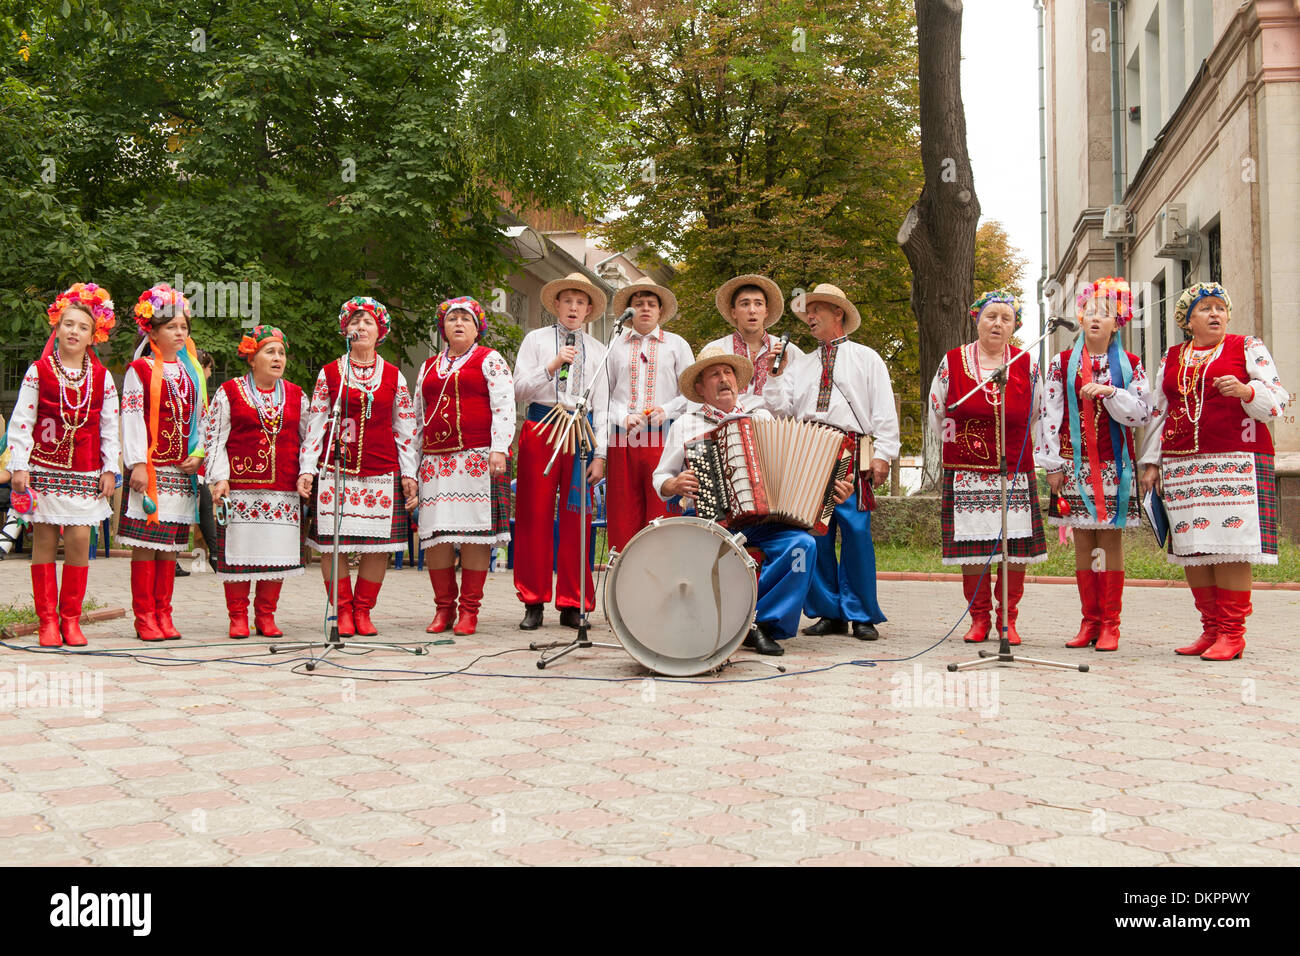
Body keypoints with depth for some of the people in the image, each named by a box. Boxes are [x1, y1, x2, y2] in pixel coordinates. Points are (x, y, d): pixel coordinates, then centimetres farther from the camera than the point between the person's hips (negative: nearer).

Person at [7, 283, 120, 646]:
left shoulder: (102, 377, 6)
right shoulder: (38, 371, 1)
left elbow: (109, 426, 9)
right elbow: (20, 422, 0)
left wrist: (109, 470, 5)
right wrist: (19, 467, -5)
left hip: (85, 473, 1)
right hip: (44, 469, -1)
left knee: (79, 540, -4)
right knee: (44, 541, 1)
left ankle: (71, 618, 8)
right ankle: (47, 620, 8)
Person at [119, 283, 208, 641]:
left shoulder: (192, 371, 16)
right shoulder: (140, 370, 1)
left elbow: (201, 418, 17)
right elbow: (132, 419, -5)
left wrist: (198, 454, 2)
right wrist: (137, 464, -13)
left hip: (182, 469, 5)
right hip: (150, 468, -5)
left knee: (171, 544, 7)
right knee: (146, 543, -4)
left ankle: (163, 613, 12)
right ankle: (144, 615, 2)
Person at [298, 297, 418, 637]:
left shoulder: (393, 376, 11)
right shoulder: (329, 373, 9)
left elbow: (405, 429, 11)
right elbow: (315, 423, 8)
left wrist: (408, 474, 5)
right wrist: (306, 469, 0)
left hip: (382, 472, 1)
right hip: (336, 469, -1)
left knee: (378, 544, -1)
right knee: (332, 543, -4)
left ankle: (363, 610, 13)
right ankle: (343, 610, 9)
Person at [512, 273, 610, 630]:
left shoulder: (597, 350, 16)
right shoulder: (536, 340, 12)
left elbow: (601, 406, 11)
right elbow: (520, 390, 2)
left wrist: (600, 454, 3)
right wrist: (552, 366, -10)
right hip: (541, 429, -1)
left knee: (576, 519, -1)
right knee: (534, 517, -4)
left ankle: (572, 605, 6)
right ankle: (533, 603, 3)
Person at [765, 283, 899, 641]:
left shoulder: (866, 359, 15)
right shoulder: (800, 364, 25)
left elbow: (884, 411, 6)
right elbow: (780, 407, 14)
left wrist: (883, 453, -4)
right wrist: (776, 372, 4)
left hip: (851, 455, -3)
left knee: (856, 532, -10)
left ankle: (861, 615, -1)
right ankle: (829, 613, 7)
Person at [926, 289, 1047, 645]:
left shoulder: (1027, 367, 7)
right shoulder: (952, 362, 5)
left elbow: (1039, 416, 17)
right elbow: (937, 412, 14)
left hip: (1014, 472, 1)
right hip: (965, 472, -1)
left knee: (1016, 548, -2)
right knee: (972, 547, -1)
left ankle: (1008, 618, 12)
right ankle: (979, 618, 13)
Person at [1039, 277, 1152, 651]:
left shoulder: (1129, 365, 7)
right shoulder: (1062, 363, 7)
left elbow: (1142, 413, -1)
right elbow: (1051, 415, 3)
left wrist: (1109, 391, -15)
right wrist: (1053, 465, -2)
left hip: (1114, 464, -1)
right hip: (1075, 463, 1)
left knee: (1111, 540, -2)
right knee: (1083, 541, 2)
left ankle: (1110, 624, 2)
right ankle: (1090, 621, 9)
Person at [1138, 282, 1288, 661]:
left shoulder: (1247, 347, 9)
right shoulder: (1171, 359, 20)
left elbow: (1277, 398, 2)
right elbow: (1158, 413, 20)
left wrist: (1245, 391, -18)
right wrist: (1151, 462, 13)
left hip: (1235, 462, -4)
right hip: (1181, 466, 4)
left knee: (1228, 545, -10)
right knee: (1190, 549, 1)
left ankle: (1232, 633, -4)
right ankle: (1211, 629, 10)